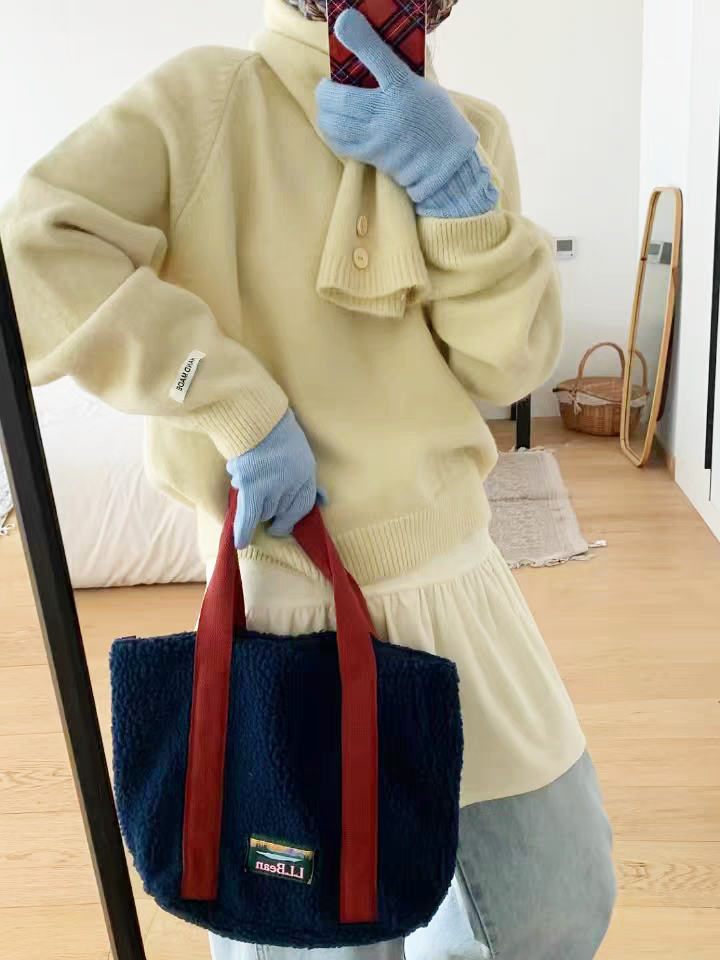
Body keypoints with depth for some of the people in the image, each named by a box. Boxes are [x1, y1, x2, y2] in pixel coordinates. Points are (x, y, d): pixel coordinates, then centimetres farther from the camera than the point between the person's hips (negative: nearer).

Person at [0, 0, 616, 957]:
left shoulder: (468, 129, 7)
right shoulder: (204, 97, -5)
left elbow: (509, 363, -2)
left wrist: (455, 181, -16)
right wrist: (241, 403, -21)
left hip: (453, 581, 5)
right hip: (288, 599, -4)